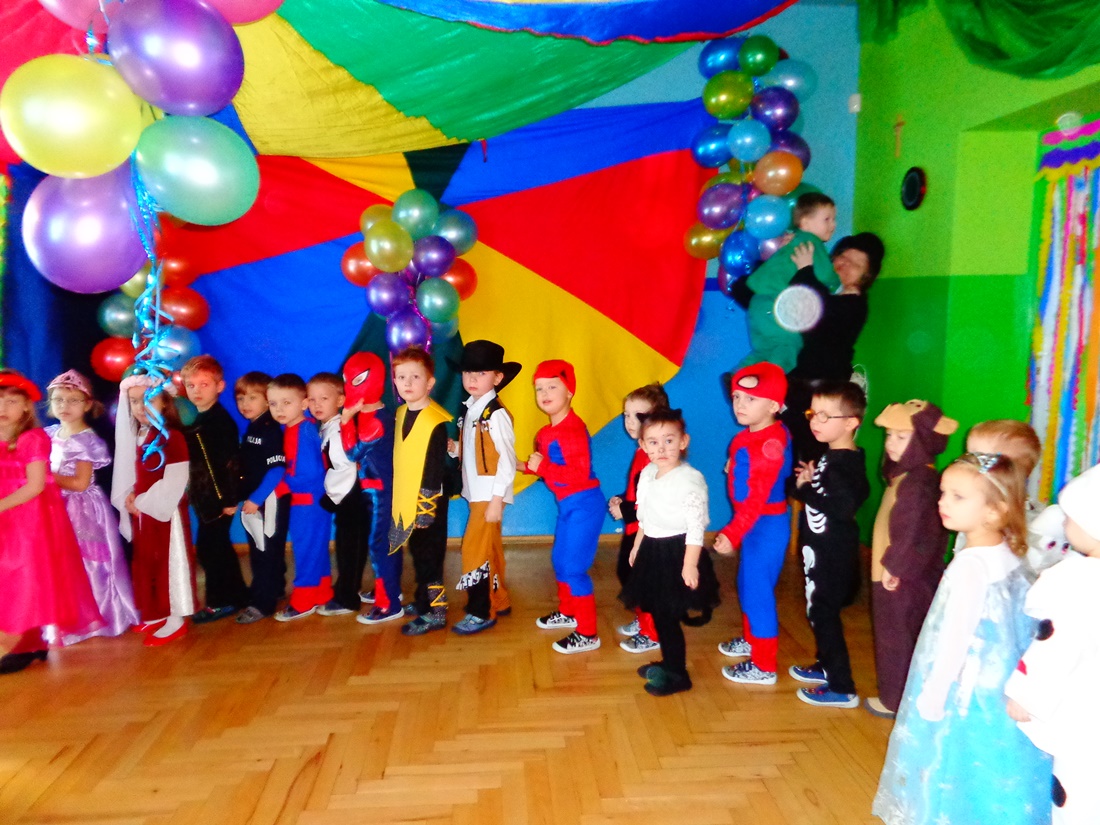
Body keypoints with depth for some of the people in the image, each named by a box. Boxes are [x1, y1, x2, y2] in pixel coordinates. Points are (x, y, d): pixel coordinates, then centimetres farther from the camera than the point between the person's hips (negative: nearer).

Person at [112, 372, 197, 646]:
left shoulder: (172, 437, -17)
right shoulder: (137, 437, 8)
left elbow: (174, 482, -22)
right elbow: (131, 474, 13)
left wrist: (142, 502, -16)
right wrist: (130, 498, -4)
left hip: (165, 512, -8)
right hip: (142, 511, 8)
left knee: (169, 563, 0)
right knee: (147, 563, 18)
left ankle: (176, 621, 10)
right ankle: (158, 613, 33)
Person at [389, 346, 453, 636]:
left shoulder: (435, 422, -17)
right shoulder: (400, 414, 8)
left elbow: (435, 470, -18)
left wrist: (426, 507, -18)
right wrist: (401, 502, 15)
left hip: (428, 503, -8)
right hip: (406, 502, 8)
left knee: (429, 557, 1)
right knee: (418, 555, 19)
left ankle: (435, 612, 12)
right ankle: (424, 601, 33)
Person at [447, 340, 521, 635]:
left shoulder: (496, 414, -17)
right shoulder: (470, 410, 7)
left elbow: (507, 459, -18)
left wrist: (497, 498, -19)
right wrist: (453, 448, -7)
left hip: (490, 492, -8)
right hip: (475, 490, 8)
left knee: (475, 548, -5)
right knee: (489, 547, 17)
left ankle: (481, 612, 7)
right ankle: (498, 601, 31)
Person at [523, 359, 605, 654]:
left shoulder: (572, 430, -22)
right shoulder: (548, 432, 7)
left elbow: (580, 473, -29)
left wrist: (542, 466, -26)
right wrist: (528, 466, 4)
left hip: (583, 505, -10)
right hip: (568, 505, 10)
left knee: (574, 568, -5)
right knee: (560, 560, 23)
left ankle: (587, 634, 8)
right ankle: (567, 612, 44)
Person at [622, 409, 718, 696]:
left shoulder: (689, 479, -19)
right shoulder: (647, 474, 6)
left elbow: (696, 527, -20)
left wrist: (690, 564, -22)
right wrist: (637, 546, 22)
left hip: (676, 553, -8)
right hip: (653, 551, 8)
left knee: (668, 615, -1)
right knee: (657, 612, 17)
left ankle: (677, 674, 16)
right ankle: (668, 662, 35)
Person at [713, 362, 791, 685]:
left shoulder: (770, 443, -25)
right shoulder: (749, 436, 2)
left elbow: (757, 498, -25)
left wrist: (732, 534, -23)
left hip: (766, 525, -9)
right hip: (755, 523, 9)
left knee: (758, 591, 2)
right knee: (747, 585, 24)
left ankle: (764, 666, 18)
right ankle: (751, 640, 45)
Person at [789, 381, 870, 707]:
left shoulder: (844, 464, -23)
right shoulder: (833, 457, 7)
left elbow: (843, 506, -35)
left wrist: (806, 489, -24)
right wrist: (806, 483, -3)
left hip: (832, 553, -10)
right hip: (821, 548, 10)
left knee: (822, 612, 0)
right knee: (819, 610, 22)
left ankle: (842, 688, 11)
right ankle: (826, 666, 39)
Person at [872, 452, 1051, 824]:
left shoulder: (970, 566, -26)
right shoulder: (1008, 555, -1)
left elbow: (956, 638, -24)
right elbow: (1022, 624, 9)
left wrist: (932, 697, -14)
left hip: (965, 695, -8)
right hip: (999, 688, 8)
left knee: (953, 772, 9)